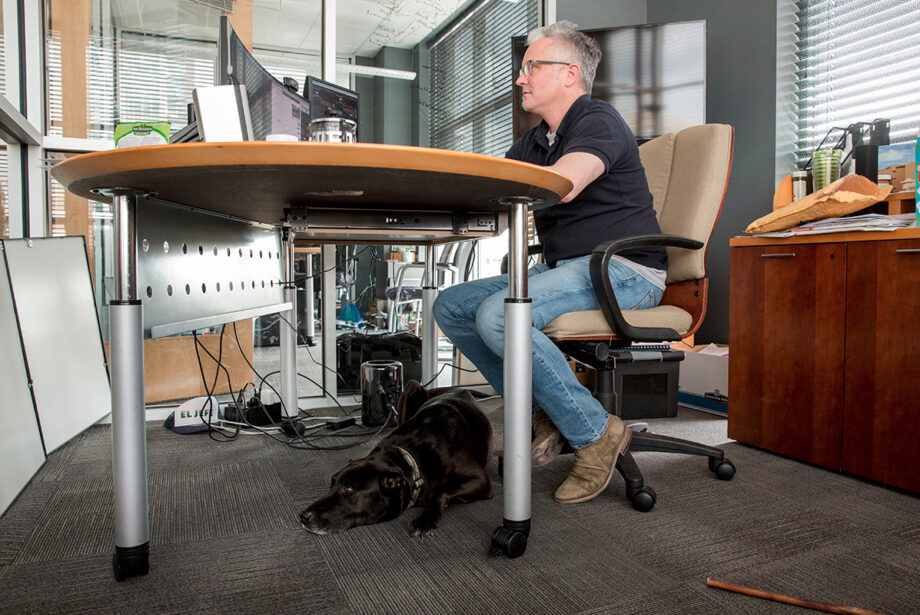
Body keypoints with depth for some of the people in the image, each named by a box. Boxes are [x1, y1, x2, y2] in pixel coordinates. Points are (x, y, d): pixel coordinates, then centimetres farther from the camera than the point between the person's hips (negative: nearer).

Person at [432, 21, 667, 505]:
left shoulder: (598, 121, -7)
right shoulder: (534, 141, 21)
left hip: (623, 270, -9)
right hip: (561, 268, 9)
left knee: (498, 316, -30)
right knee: (451, 306, -1)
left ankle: (596, 433, -14)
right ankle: (544, 413, -1)